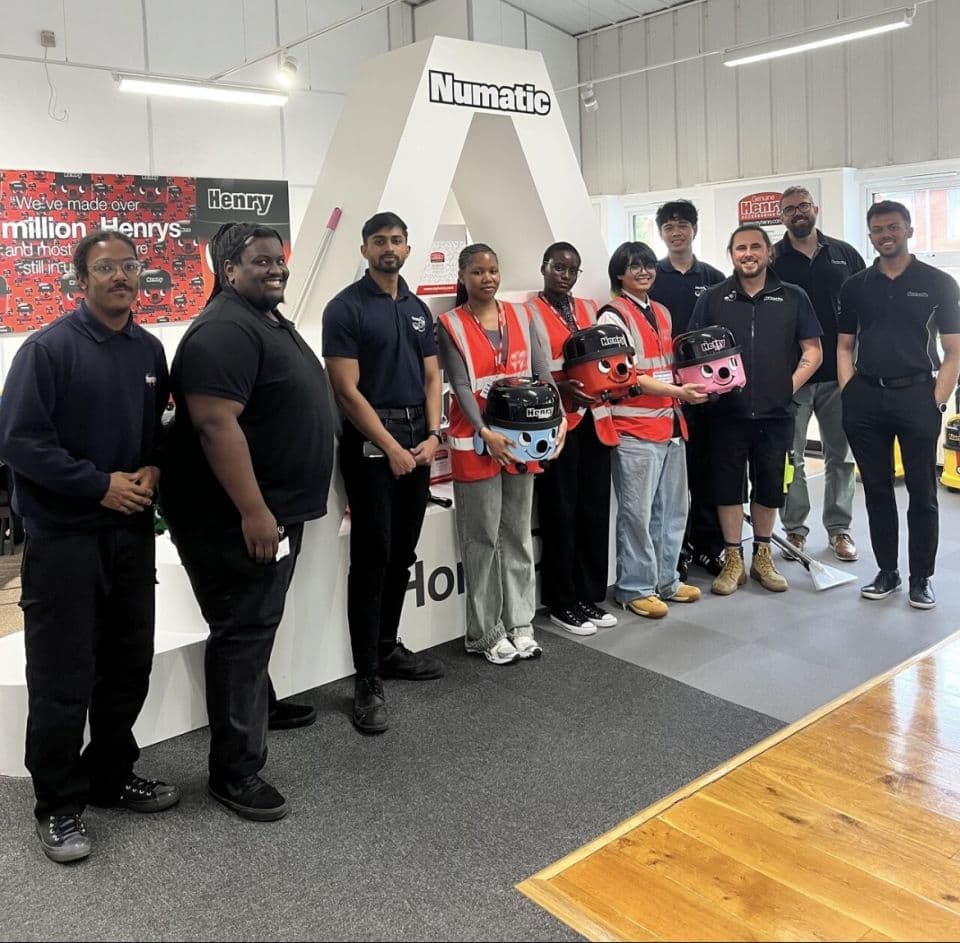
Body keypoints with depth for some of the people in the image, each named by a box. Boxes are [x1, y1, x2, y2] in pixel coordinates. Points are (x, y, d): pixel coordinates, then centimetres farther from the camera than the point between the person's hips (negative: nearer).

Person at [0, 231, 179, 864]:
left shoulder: (150, 351, 8)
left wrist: (151, 471, -4)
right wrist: (100, 485, -16)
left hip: (133, 532, 6)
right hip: (64, 536, -5)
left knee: (128, 666, 13)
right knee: (63, 677, 1)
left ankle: (112, 776, 31)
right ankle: (59, 805, 16)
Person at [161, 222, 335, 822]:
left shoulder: (272, 321, 15)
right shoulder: (224, 330, -19)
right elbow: (217, 425, -27)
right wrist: (253, 512, -28)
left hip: (278, 508, 10)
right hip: (239, 519, -10)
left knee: (258, 626, 23)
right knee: (243, 633, -3)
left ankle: (260, 707, 42)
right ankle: (235, 771, 8)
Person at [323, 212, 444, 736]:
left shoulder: (418, 309, 15)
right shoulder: (346, 308, -5)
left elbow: (431, 378, 14)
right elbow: (347, 390, -11)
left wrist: (432, 436, -3)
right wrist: (391, 448, -15)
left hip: (417, 441, 6)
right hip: (370, 442, -6)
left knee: (402, 555, 12)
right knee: (371, 558, -5)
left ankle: (387, 649, 27)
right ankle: (367, 679, 1)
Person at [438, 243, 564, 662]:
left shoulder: (520, 316, 8)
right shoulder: (450, 325, -4)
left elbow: (542, 372, 3)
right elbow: (461, 386, -12)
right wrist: (485, 433, -25)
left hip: (522, 439, 4)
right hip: (475, 443, -4)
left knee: (518, 534, 12)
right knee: (482, 538, 2)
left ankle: (520, 624, 23)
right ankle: (486, 632, 13)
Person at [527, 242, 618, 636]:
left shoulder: (591, 309, 17)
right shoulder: (529, 314, -2)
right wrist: (561, 388, -23)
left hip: (595, 420, 6)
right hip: (557, 424, -6)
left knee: (595, 511, 10)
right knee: (560, 513, 1)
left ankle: (591, 597, 23)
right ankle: (562, 603, 13)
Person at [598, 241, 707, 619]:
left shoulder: (662, 313, 17)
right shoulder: (614, 315, -7)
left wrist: (693, 385, 6)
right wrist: (678, 392, -19)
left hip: (671, 422, 8)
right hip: (635, 427, -8)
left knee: (673, 508, 14)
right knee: (638, 512, -2)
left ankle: (666, 580, 26)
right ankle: (635, 588, 10)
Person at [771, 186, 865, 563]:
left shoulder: (845, 254, 9)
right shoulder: (772, 260, 2)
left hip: (840, 372, 2)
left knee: (841, 454, 8)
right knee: (790, 457, 4)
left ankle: (839, 528, 19)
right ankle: (795, 529, 15)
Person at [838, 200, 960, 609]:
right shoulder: (855, 286, 10)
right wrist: (848, 393, 0)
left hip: (917, 395, -2)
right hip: (865, 399, 3)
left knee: (922, 493, 3)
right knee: (877, 490, 9)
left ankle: (921, 578, 14)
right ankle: (887, 572, 21)